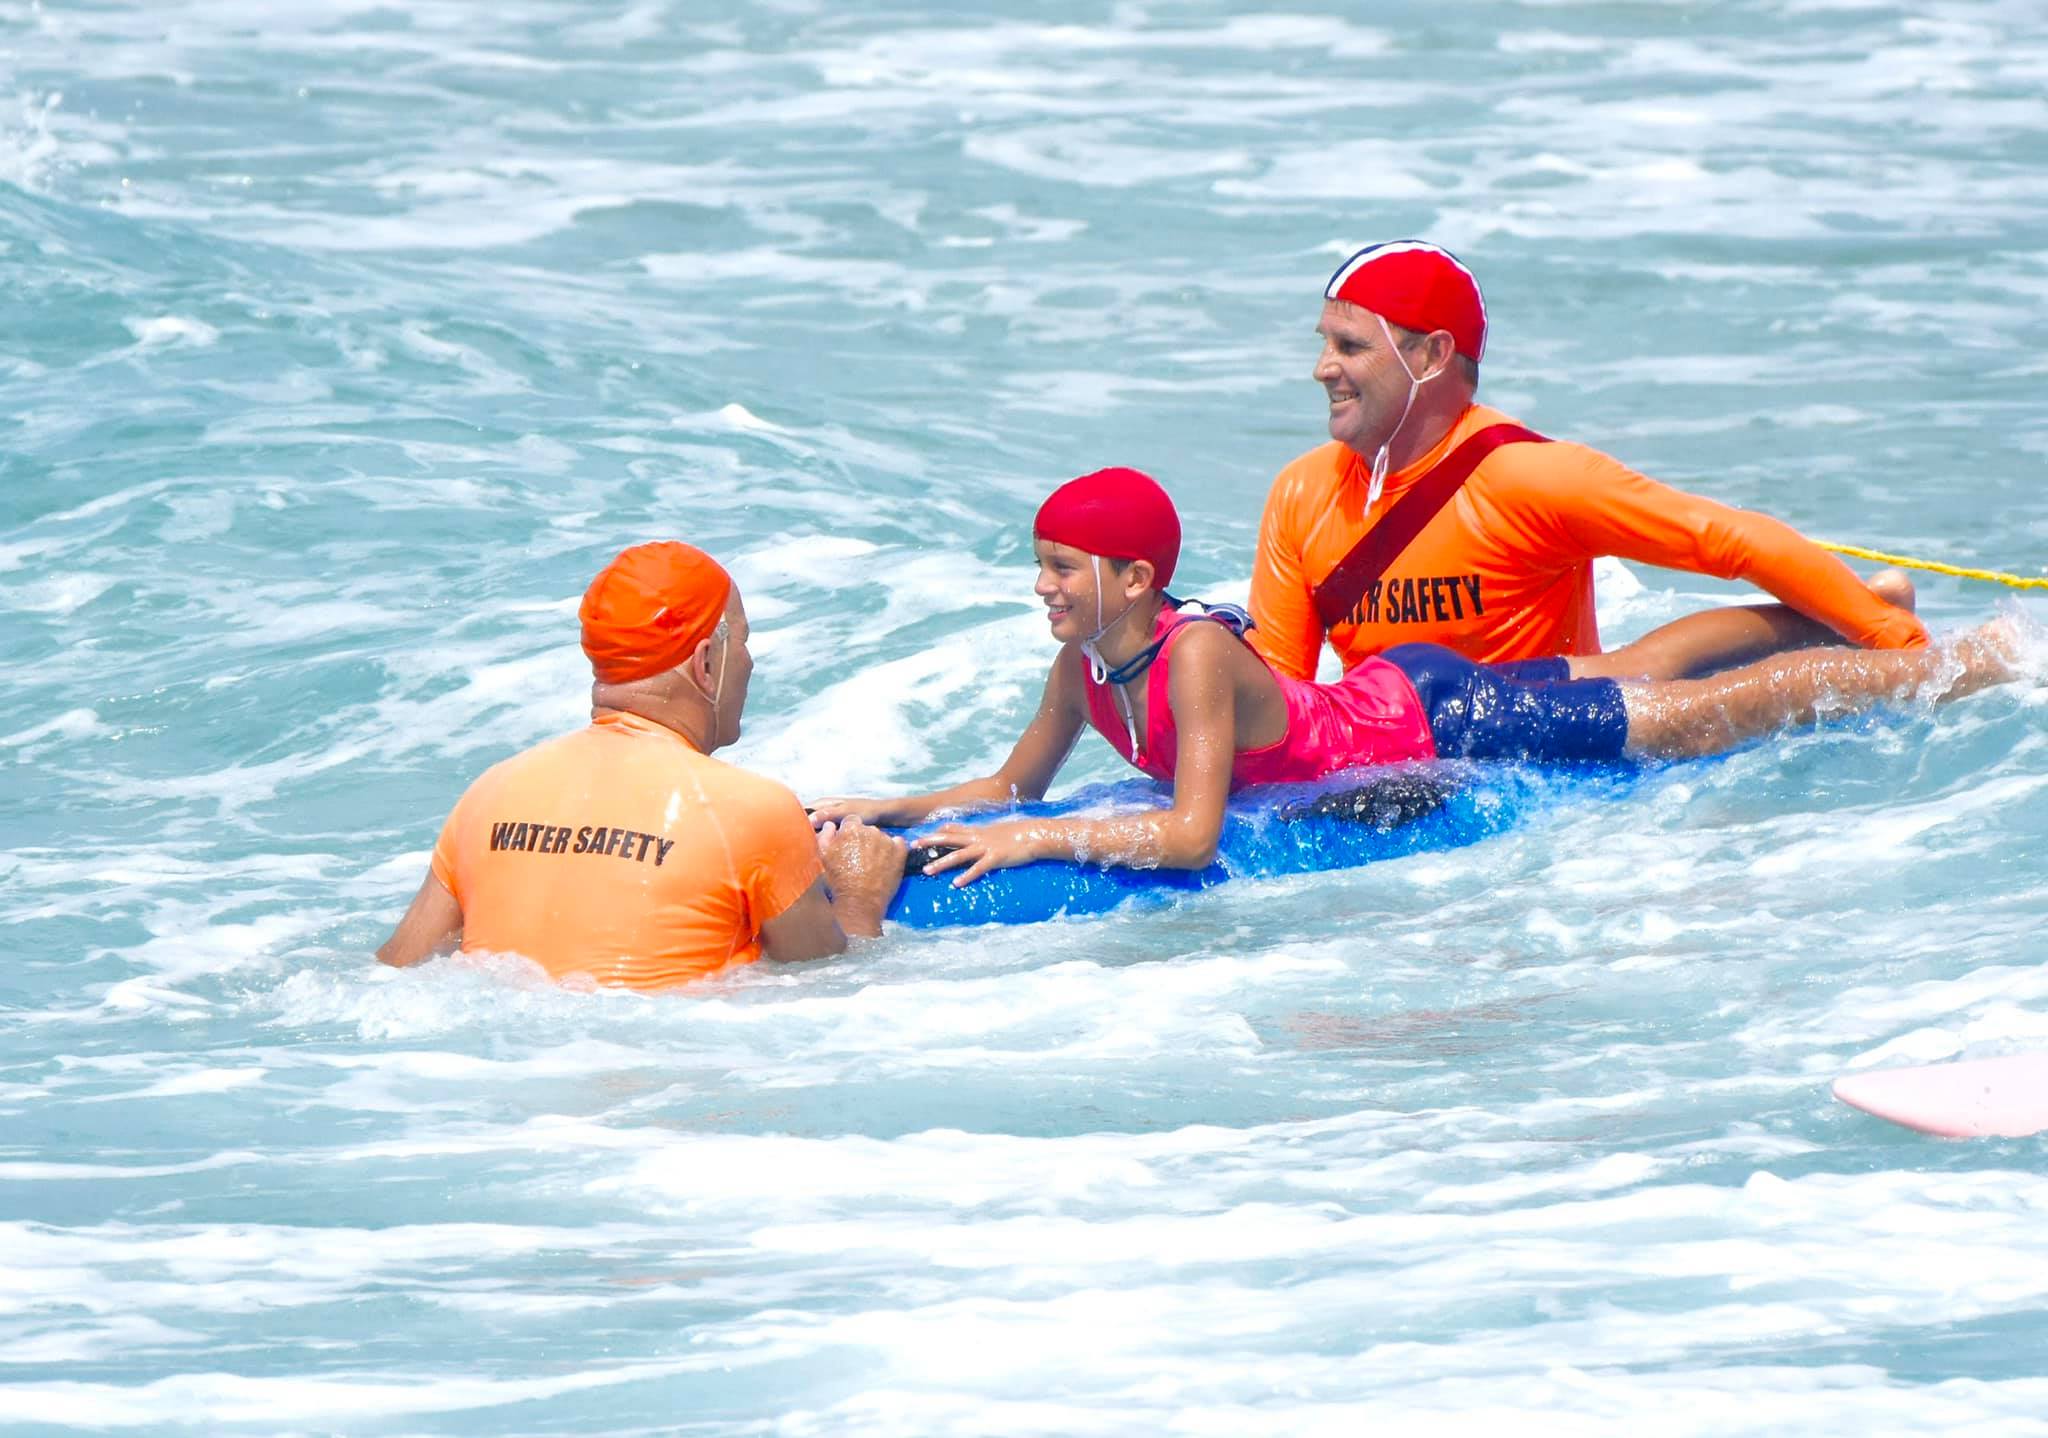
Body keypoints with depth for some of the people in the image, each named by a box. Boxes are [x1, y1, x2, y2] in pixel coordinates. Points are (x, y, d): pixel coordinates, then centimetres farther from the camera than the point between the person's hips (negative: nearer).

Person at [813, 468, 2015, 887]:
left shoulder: (1199, 659, -34)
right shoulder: (1085, 664, -10)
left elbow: (1191, 835, -42)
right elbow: (1013, 785, 4)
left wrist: (1037, 842, -43)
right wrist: (886, 810, -8)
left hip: (1440, 721, -8)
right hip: (1378, 698, 8)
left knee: (1696, 720, 0)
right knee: (1621, 689, 27)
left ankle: (1979, 663, 10)